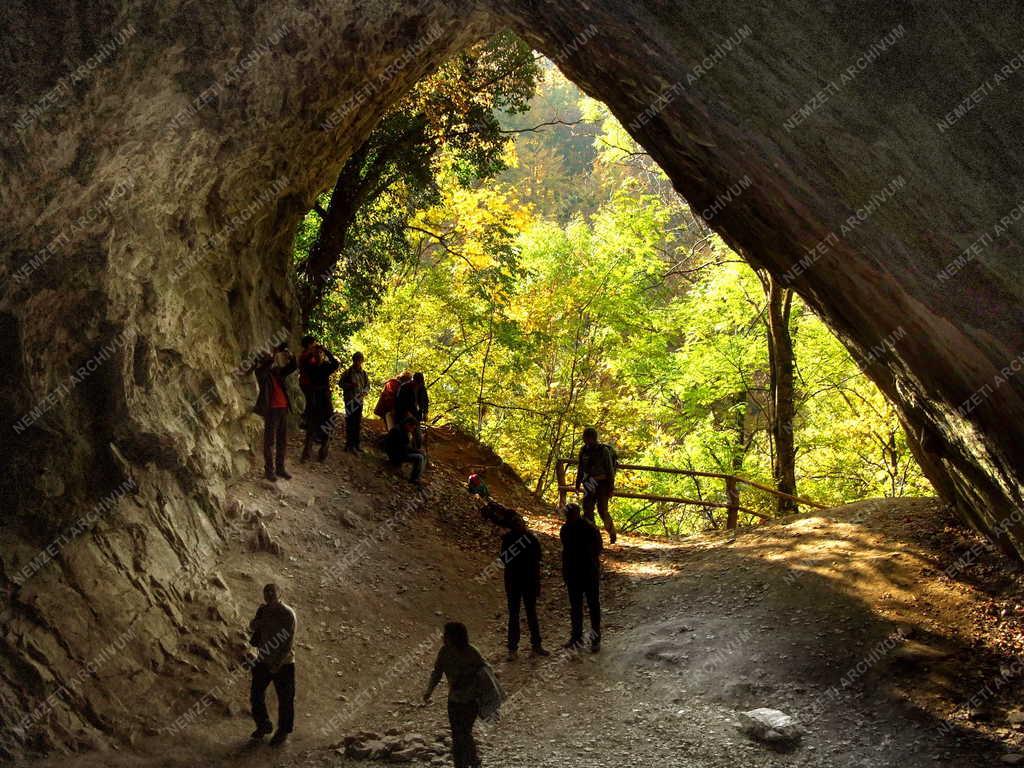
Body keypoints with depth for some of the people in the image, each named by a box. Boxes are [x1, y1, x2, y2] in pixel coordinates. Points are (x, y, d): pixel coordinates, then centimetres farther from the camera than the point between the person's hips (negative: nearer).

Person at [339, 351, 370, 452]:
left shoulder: (363, 373, 9)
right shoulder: (348, 372, -2)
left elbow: (367, 385, 14)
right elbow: (341, 383, 0)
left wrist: (365, 391, -7)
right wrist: (351, 385, -17)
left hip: (359, 400, 4)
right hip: (350, 399, -4)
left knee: (358, 422, 7)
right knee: (350, 421, -5)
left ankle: (356, 443, 14)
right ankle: (349, 443, 1)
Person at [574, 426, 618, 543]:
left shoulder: (604, 450, -11)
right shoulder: (584, 450, 4)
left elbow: (610, 469, -9)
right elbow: (580, 468, 15)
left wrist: (611, 487, -10)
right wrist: (577, 484, 14)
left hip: (602, 484, -5)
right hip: (589, 484, 5)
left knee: (602, 511, -4)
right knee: (587, 509, -1)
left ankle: (612, 533, 18)